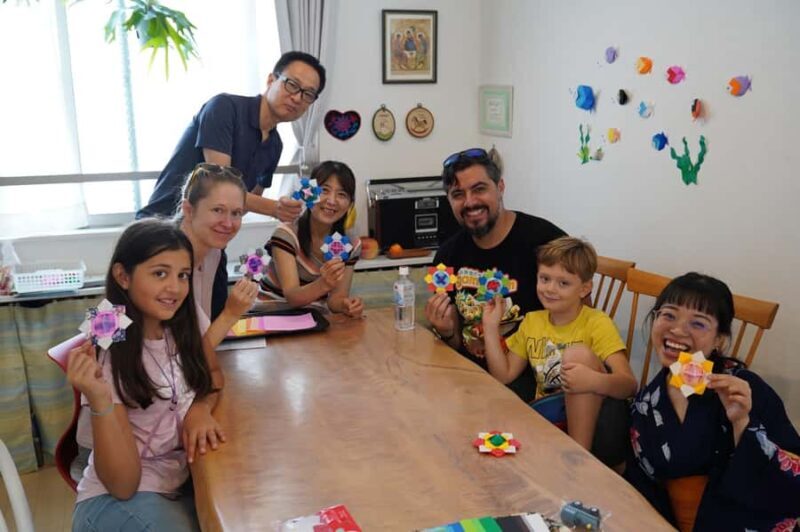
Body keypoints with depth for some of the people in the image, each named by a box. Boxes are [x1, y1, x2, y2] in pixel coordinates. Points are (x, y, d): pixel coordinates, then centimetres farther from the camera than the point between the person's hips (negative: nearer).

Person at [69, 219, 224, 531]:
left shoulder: (183, 326, -5)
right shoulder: (105, 357, -19)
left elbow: (212, 374, 15)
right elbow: (123, 485, -20)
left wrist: (201, 407, -7)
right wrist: (99, 401, -34)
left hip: (182, 482, 5)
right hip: (116, 499, -5)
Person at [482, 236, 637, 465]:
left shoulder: (597, 323, -8)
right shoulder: (531, 321, 9)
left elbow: (629, 385, -19)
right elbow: (504, 376, 9)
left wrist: (593, 380, -40)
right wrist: (491, 327, 1)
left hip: (595, 425, -3)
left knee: (579, 353, -28)